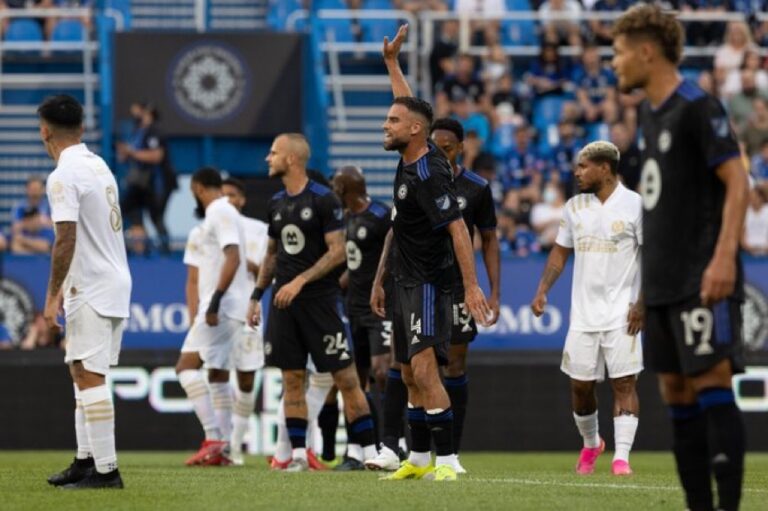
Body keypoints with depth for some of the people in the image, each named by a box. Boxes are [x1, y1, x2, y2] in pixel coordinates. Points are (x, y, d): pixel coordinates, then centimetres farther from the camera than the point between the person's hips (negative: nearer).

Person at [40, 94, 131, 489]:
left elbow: (66, 239, -21)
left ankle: (106, 470, -12)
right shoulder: (99, 166, 14)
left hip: (92, 291, -9)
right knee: (82, 372, 17)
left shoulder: (63, 176, -14)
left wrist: (52, 297, -17)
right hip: (115, 281, 9)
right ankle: (86, 460, 20)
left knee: (89, 377, -9)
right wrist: (68, 286, 25)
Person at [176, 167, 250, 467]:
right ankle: (223, 448, 12)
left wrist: (214, 301, -25)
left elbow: (232, 259, -21)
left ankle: (213, 438, -22)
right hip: (224, 311, 11)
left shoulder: (220, 212, -9)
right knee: (217, 375, 12)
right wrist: (196, 317, 16)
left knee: (187, 366, -16)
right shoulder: (210, 220, 22)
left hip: (222, 307, -11)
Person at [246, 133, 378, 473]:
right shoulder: (276, 204, 12)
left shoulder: (323, 200, -8)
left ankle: (370, 451, -2)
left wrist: (299, 282, -18)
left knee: (345, 378, -6)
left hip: (320, 300, -6)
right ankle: (299, 454, 6)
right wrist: (257, 294, 13)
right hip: (284, 303, 6)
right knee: (292, 380, 3)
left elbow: (338, 251, -12)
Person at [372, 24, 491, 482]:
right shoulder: (410, 159, 6)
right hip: (406, 284, 10)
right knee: (411, 375, 12)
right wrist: (392, 62, 32)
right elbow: (411, 107, 24)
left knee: (424, 370, -19)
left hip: (429, 284, -10)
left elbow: (458, 229, -25)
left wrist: (472, 285, -31)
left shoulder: (429, 175, -20)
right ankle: (419, 459, 19)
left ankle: (447, 461, -21)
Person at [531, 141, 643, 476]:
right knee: (580, 385, 7)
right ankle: (591, 444, 30)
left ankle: (621, 457, -10)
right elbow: (560, 251, 17)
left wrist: (642, 302, -13)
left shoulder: (634, 205, -6)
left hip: (621, 314, -5)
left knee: (624, 383, -10)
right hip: (582, 314, 5)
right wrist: (542, 291, 5)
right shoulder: (575, 206, 10)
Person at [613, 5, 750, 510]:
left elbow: (737, 181, -16)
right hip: (663, 280, 9)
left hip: (702, 280, -9)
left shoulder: (697, 107, -11)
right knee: (677, 393, 8)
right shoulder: (651, 113, 15)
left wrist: (724, 258, -25)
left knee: (711, 385, -11)